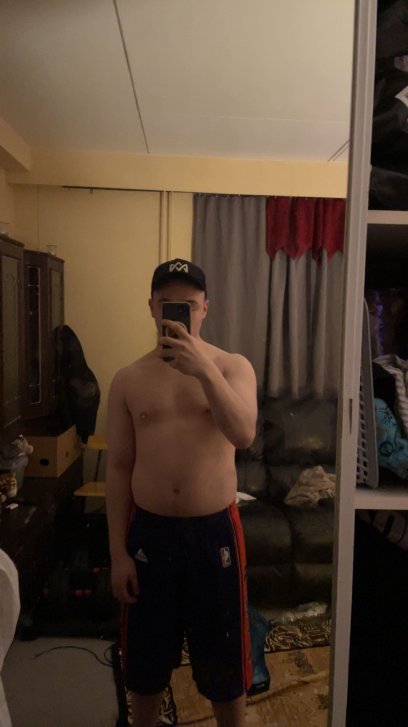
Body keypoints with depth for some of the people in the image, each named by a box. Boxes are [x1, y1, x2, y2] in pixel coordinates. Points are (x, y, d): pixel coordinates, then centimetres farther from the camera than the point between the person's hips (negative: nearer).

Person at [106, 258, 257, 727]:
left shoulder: (233, 367, -5)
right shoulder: (128, 380, -1)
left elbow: (243, 436, -22)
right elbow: (118, 467, 0)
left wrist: (204, 370, -33)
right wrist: (117, 551, -1)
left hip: (214, 530, -1)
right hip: (148, 531, 2)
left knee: (223, 655, 17)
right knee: (145, 656, 20)